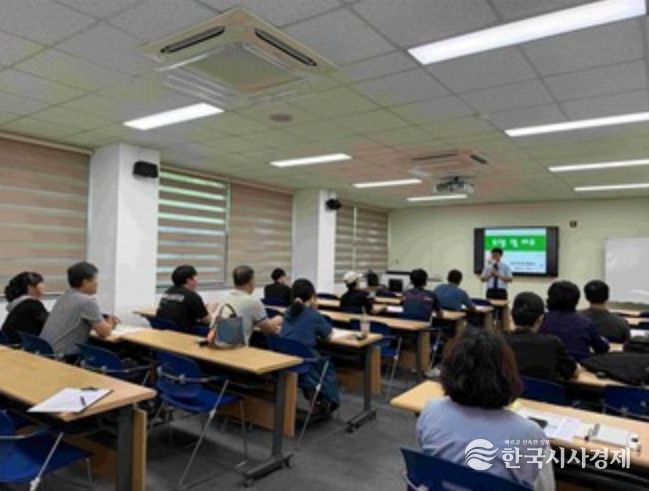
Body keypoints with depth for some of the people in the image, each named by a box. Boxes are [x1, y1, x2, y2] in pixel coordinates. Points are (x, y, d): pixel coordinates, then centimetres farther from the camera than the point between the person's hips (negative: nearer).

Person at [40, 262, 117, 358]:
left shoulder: (65, 297, 8)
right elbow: (105, 332, -11)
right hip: (63, 359, -8)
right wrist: (110, 324, 11)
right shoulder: (87, 301, -17)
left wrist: (106, 322, 14)